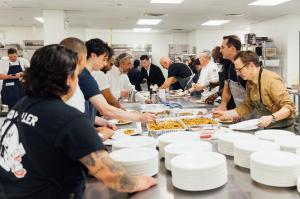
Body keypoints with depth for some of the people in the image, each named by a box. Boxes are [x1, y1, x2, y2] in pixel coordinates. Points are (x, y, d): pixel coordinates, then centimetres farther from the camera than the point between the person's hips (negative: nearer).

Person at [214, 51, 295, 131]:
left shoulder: (272, 80, -18)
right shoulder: (250, 82, 5)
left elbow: (289, 107, -19)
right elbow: (246, 107, 15)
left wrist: (271, 118, -34)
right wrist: (225, 114, 7)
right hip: (266, 128, 7)